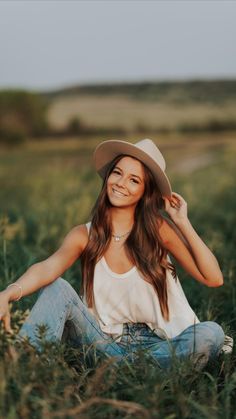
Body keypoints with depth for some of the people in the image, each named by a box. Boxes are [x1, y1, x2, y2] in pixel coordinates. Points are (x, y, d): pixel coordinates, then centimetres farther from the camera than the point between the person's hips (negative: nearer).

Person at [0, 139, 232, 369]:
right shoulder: (84, 235, -2)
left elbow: (213, 278, -11)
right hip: (107, 343, 0)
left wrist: (183, 223, -13)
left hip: (157, 344, 0)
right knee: (56, 287, -20)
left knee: (211, 333, -30)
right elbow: (48, 268, -22)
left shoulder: (158, 229, -4)